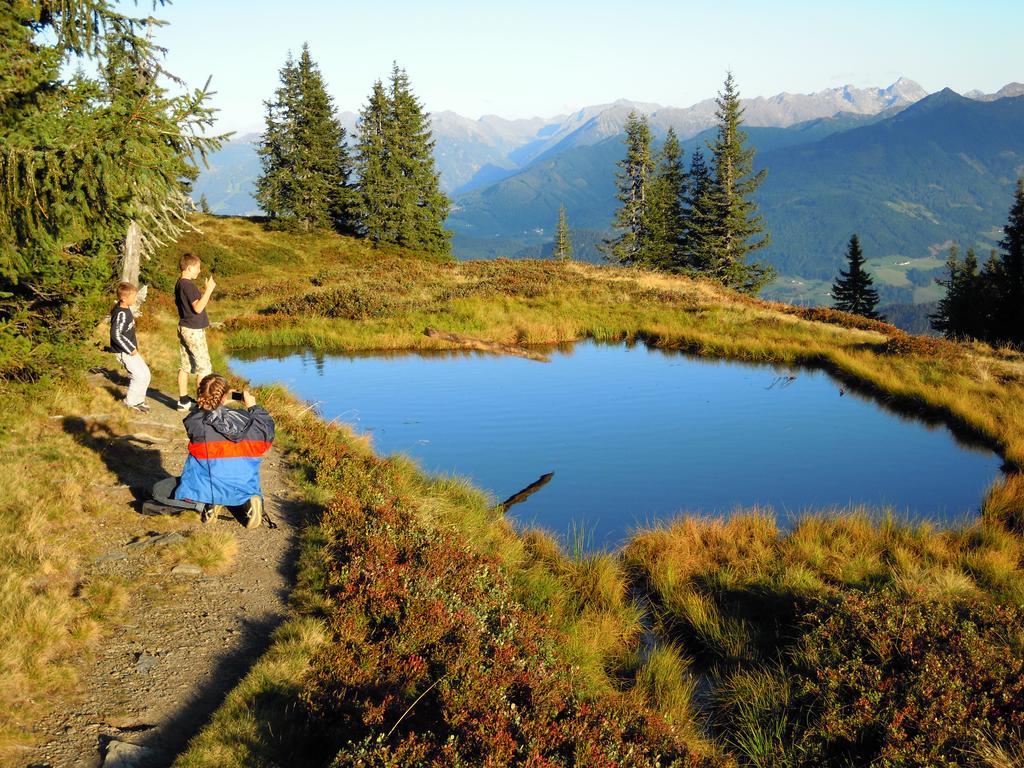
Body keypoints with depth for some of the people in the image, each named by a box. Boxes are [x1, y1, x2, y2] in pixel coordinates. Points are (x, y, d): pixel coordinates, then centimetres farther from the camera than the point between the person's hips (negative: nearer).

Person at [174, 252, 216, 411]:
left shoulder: (179, 284, 11)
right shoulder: (189, 285, -19)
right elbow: (198, 308, -24)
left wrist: (205, 292, 15)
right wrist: (208, 290, -21)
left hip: (183, 328, 9)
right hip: (194, 330, -9)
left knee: (185, 365, 12)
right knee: (204, 366, -3)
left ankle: (183, 400, 17)